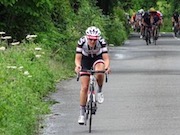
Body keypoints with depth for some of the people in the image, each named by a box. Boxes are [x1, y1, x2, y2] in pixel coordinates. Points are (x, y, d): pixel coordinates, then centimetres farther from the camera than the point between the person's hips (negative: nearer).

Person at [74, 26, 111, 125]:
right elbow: (78, 58, -29)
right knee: (84, 87, -7)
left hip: (98, 58, -1)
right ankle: (82, 113, 5)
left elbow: (106, 58, -33)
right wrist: (78, 66, -51)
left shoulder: (102, 42, -30)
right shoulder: (82, 42, -29)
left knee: (99, 72, -37)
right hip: (85, 60, 1)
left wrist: (107, 66, -54)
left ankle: (99, 91, -8)